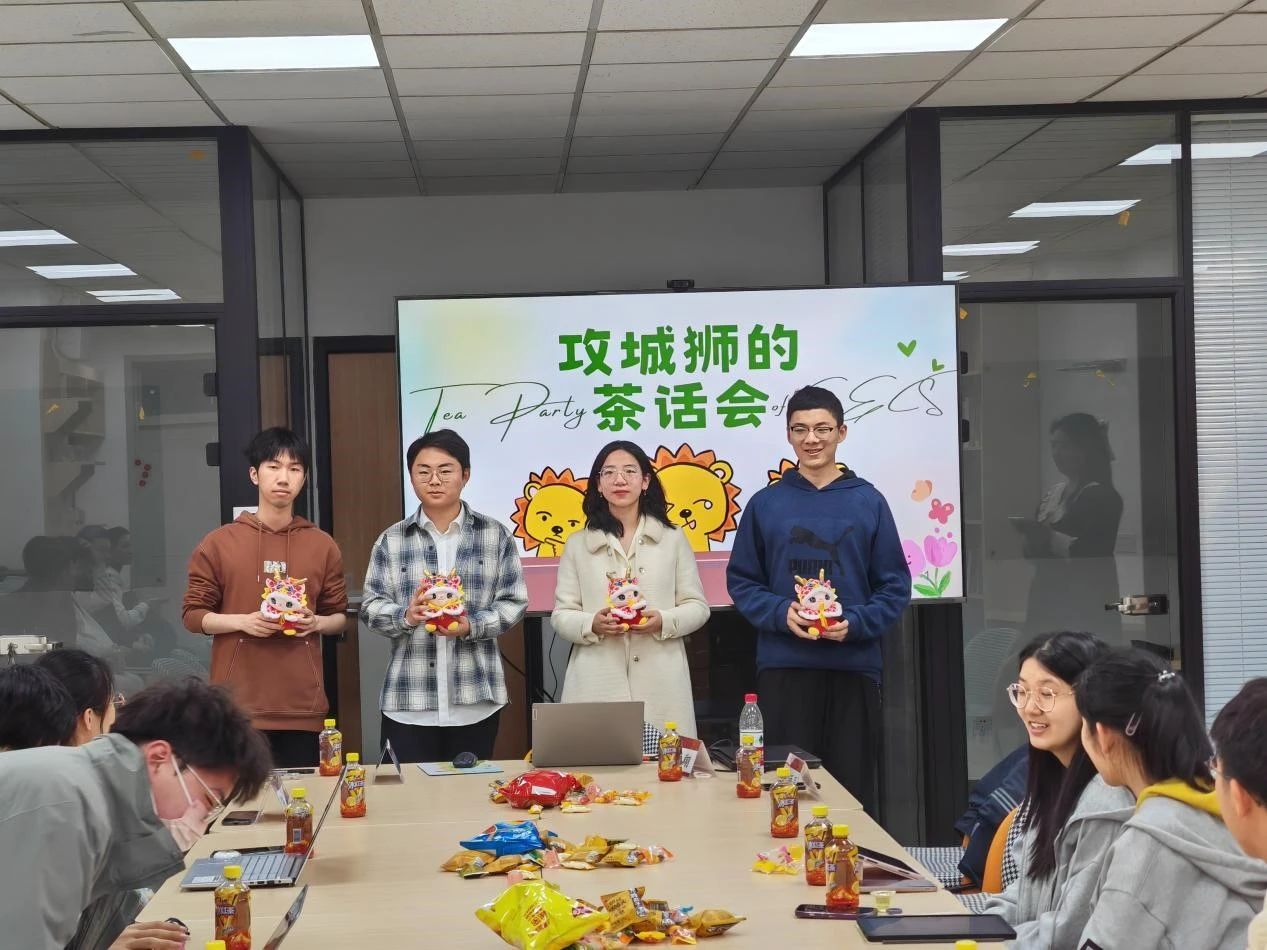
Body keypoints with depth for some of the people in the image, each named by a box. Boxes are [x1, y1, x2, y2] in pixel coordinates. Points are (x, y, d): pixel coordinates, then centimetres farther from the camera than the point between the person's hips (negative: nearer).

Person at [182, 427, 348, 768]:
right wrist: (242, 621, -13)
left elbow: (339, 617, 15)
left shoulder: (323, 546, 9)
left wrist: (316, 622, -7)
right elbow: (193, 615, 4)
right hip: (239, 705, -2)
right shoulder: (218, 543, 3)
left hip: (302, 706, 2)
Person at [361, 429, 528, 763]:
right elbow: (371, 607, 4)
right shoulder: (391, 540, 6)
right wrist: (406, 615, -17)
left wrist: (471, 626, -16)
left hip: (476, 701, 0)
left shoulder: (495, 535, 4)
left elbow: (514, 603, 2)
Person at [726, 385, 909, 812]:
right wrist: (781, 613, -10)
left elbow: (895, 586, 5)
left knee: (852, 788, 4)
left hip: (854, 666, 0)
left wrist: (856, 623, -12)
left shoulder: (868, 502, 5)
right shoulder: (766, 504, 5)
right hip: (784, 667, 0)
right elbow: (741, 581, 7)